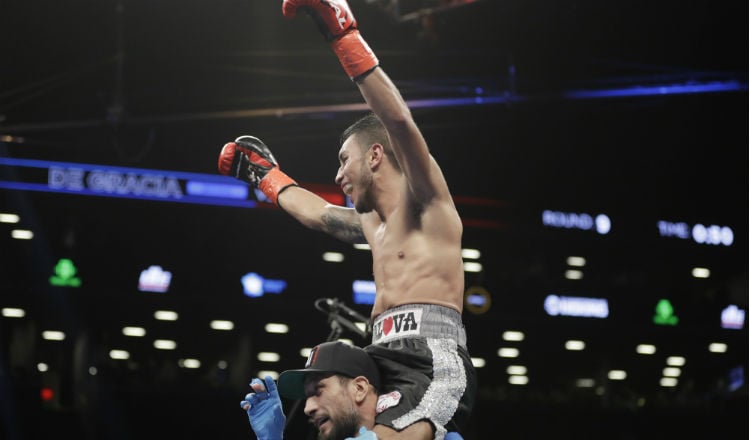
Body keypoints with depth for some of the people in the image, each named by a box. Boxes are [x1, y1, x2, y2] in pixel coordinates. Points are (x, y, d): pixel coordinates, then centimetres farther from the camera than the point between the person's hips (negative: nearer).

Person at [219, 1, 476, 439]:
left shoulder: (425, 201, 4)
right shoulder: (373, 223, 29)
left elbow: (401, 123, -13)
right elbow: (317, 212, 49)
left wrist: (346, 39, -17)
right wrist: (267, 175, 59)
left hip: (433, 368, -9)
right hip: (388, 368, 9)